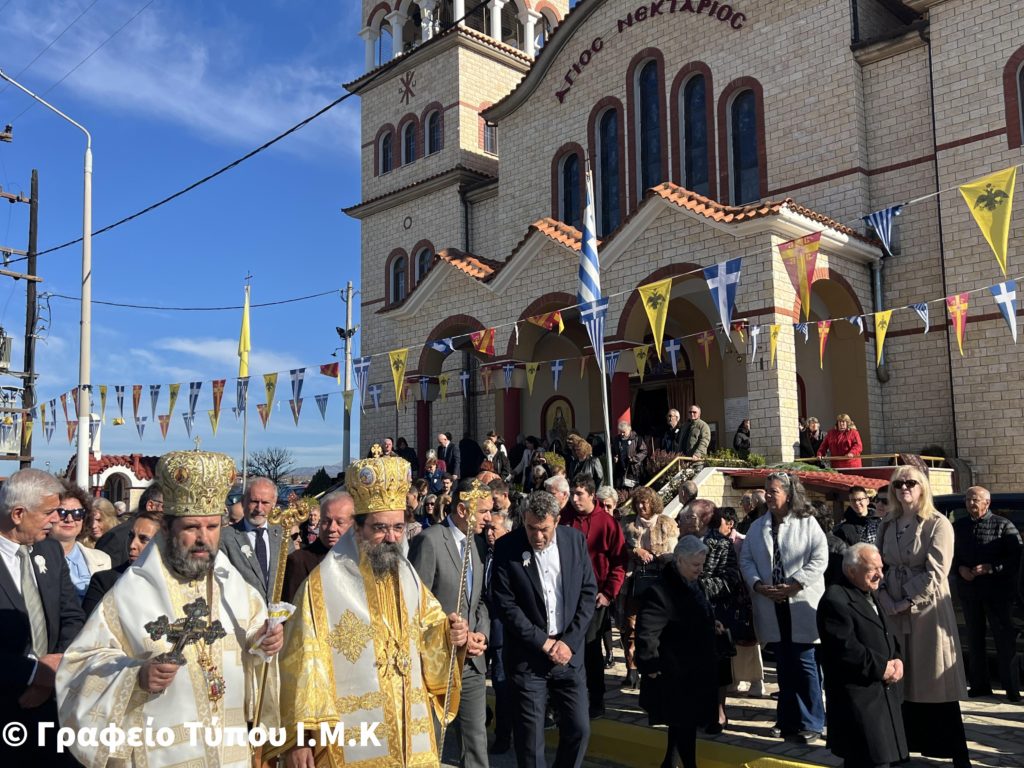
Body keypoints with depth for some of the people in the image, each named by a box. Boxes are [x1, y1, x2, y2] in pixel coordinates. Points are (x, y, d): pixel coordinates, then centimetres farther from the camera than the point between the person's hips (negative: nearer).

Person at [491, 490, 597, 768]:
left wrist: (569, 642, -7)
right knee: (530, 736, 4)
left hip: (569, 652, 3)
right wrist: (545, 643, -12)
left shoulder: (576, 540, -2)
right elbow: (506, 605, -11)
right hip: (527, 657, -2)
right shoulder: (506, 548, -10)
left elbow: (588, 593, 1)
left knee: (579, 729, 7)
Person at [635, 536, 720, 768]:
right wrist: (651, 666, -22)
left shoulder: (690, 584, 7)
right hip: (676, 674, -9)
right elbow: (646, 632, -27)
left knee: (683, 724, 18)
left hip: (693, 670, 9)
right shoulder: (661, 590, -23)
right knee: (683, 725, -1)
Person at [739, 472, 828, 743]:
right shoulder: (757, 527, 11)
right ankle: (788, 719, 23)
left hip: (801, 605, -4)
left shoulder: (807, 523, -3)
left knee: (804, 664, -2)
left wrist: (793, 585, -17)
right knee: (783, 665, 13)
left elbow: (820, 559, -11)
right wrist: (758, 584, -8)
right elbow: (746, 559, 8)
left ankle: (811, 723, 8)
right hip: (772, 607, 4)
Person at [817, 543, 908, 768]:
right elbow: (845, 648, -23)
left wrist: (897, 660, 1)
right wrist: (882, 667, -16)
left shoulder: (872, 596, 18)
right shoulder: (835, 599, -15)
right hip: (859, 696, -10)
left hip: (884, 692, 10)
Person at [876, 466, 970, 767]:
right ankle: (903, 743, 17)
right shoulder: (887, 525, 10)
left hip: (927, 610, -4)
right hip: (893, 612, 5)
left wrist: (907, 604, -13)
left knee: (935, 682, -2)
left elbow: (935, 574, -13)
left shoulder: (938, 524, -6)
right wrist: (888, 603, -4)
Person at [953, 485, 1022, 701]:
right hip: (968, 590, 5)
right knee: (974, 638, 11)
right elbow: (951, 554, 14)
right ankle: (979, 684, 20)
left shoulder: (1003, 525, -5)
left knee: (1004, 637, 0)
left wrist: (990, 568, -19)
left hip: (997, 591, -5)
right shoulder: (958, 526, 9)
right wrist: (960, 569, -6)